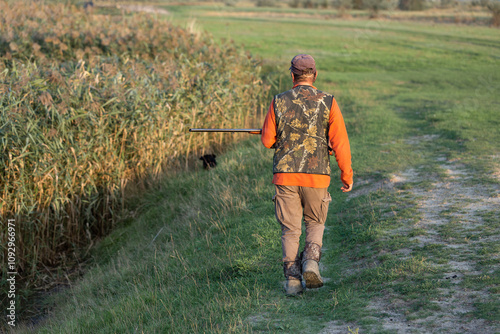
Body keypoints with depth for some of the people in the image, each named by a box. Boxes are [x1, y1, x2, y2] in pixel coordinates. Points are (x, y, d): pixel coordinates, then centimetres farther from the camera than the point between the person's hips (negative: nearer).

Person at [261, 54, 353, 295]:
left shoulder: (279, 102, -1)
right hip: (316, 176, 0)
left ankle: (292, 280, 4)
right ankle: (311, 262, -5)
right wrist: (347, 175, 3)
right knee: (315, 224, 19)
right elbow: (340, 142, -6)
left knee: (290, 230, 9)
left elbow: (267, 140, 5)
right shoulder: (328, 102, -4)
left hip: (285, 175, 1)